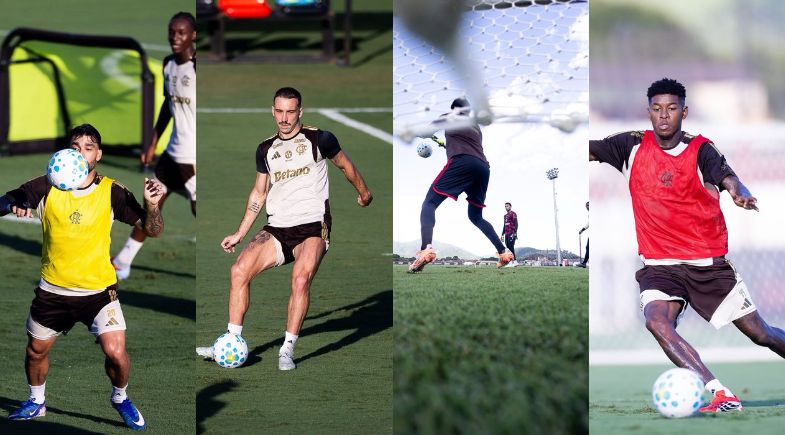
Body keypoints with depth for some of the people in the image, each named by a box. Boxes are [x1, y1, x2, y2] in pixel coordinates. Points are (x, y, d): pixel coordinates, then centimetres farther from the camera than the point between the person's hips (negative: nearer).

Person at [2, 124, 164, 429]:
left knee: (116, 353, -14)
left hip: (99, 289, -2)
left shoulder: (111, 192, -9)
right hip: (53, 290, 2)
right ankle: (36, 402, 44)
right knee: (36, 351, 16)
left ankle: (120, 398, 17)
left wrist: (152, 206, -28)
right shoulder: (47, 186, -7)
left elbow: (152, 230, -7)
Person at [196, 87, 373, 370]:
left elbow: (346, 165, 17)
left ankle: (288, 349, -24)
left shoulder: (319, 139, 1)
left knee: (301, 278, -30)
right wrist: (240, 234, 21)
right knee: (239, 270, -15)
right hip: (277, 228, 5)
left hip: (313, 225, -5)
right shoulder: (266, 149, 14)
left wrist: (363, 192, 30)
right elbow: (259, 193, 23)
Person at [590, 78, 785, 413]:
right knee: (656, 321, -29)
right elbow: (588, 149, 2)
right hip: (660, 267, 1)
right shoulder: (633, 147, 2)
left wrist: (740, 193, -49)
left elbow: (728, 177, -25)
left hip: (708, 264, -1)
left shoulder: (700, 150, -7)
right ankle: (720, 395, -33)